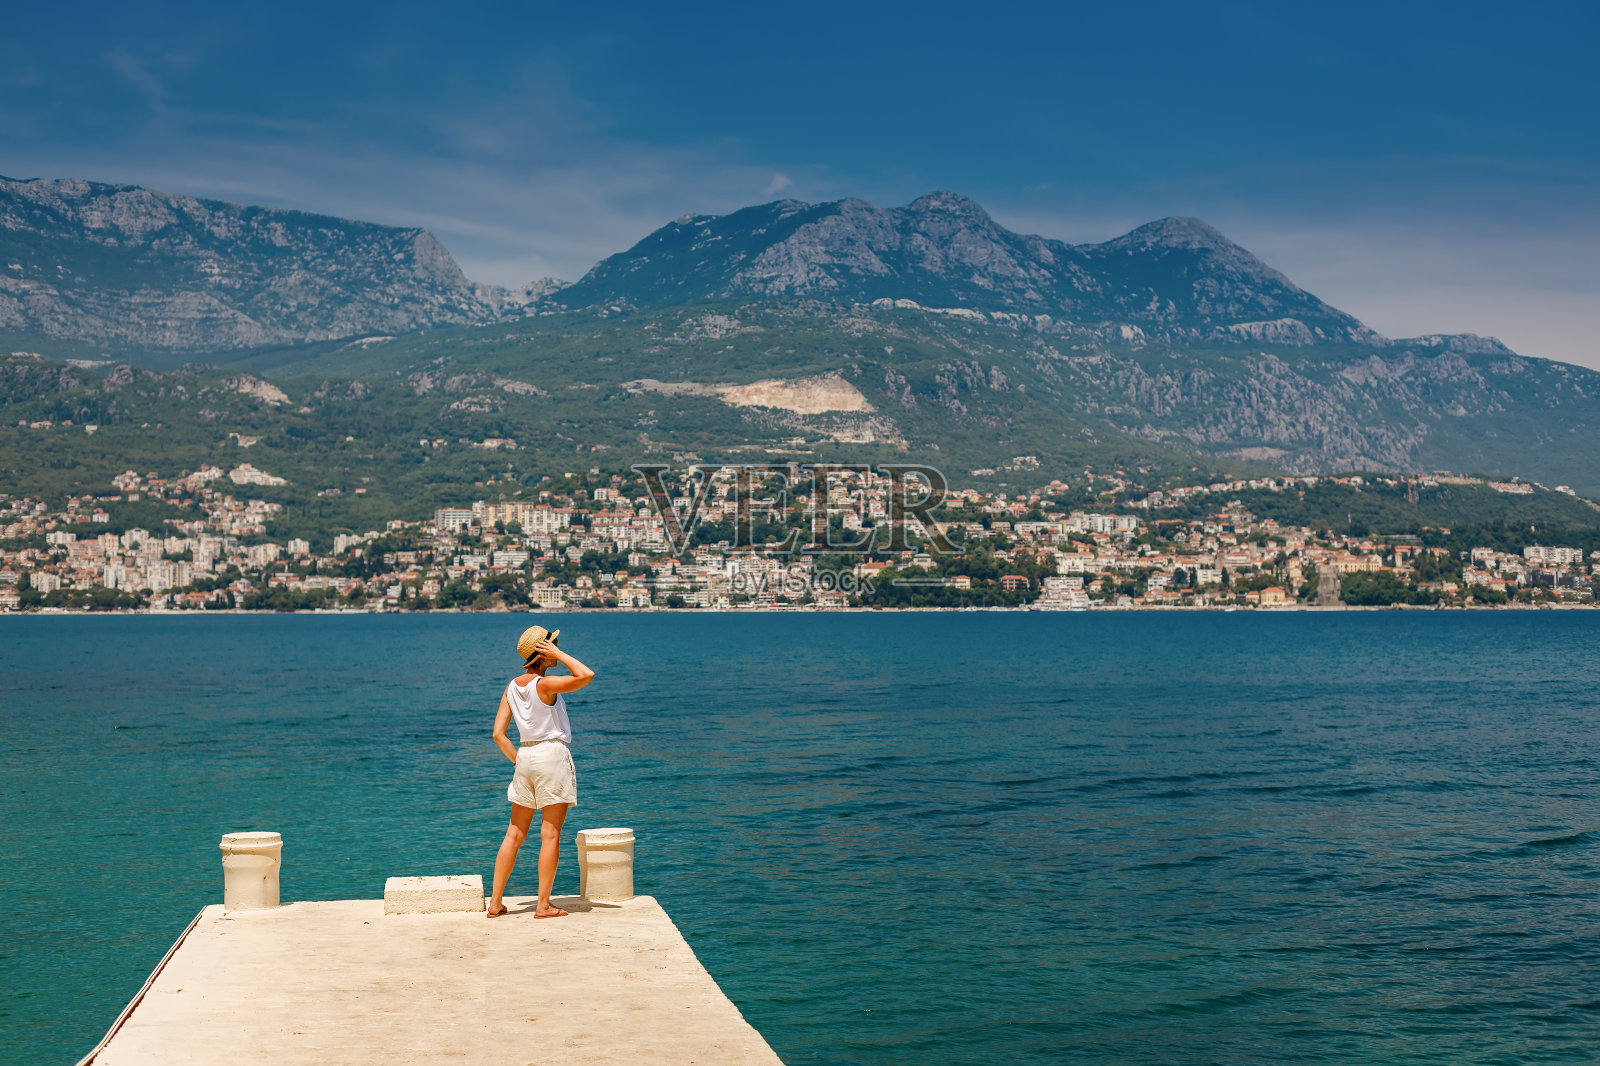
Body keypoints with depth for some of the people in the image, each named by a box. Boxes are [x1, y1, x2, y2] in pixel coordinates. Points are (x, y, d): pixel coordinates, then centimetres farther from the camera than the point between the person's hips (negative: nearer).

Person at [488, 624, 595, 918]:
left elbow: (498, 734, 5)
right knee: (551, 835, 0)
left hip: (526, 755, 7)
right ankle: (543, 905, 1)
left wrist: (516, 759, 12)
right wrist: (558, 654, -14)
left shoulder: (512, 687, 6)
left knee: (515, 834, 11)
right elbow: (586, 675, -22)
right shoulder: (544, 685, -14)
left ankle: (495, 902, 12)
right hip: (553, 753, -7)